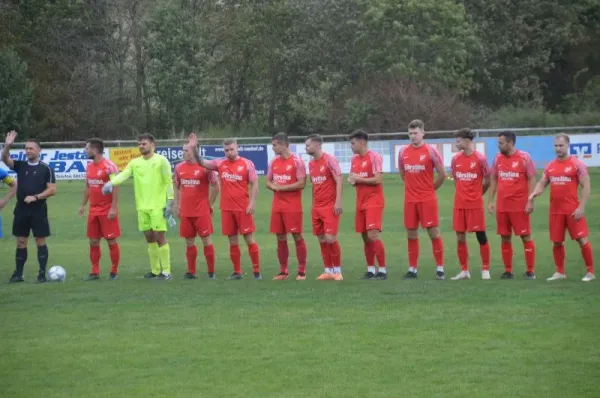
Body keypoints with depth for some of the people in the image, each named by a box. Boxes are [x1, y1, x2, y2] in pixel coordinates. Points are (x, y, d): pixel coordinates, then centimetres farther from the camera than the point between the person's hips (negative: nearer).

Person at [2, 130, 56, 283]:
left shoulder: (46, 169, -3)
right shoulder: (20, 165, 7)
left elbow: (52, 190, -7)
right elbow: (5, 160, -9)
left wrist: (35, 197, -16)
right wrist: (7, 146, -26)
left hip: (38, 211, -4)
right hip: (21, 210, 4)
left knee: (40, 241, 0)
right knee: (21, 242, 7)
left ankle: (42, 274, 4)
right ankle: (18, 274, 12)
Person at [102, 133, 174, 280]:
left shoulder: (161, 160, -4)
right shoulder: (135, 163, 10)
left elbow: (169, 182, -5)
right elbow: (124, 175, -6)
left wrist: (170, 202, -12)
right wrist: (111, 182, -26)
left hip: (158, 206, -5)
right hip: (142, 207, 5)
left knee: (159, 236, -8)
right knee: (149, 237, 8)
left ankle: (166, 271, -3)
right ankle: (155, 270, 17)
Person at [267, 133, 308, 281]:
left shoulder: (297, 161, -8)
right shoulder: (274, 162, 12)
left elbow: (301, 183, -14)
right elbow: (268, 181, 18)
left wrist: (281, 187, -13)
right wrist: (273, 186, -5)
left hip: (293, 206, -6)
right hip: (277, 206, 6)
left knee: (297, 236, -4)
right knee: (280, 238, 7)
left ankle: (302, 271, 0)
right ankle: (283, 271, 13)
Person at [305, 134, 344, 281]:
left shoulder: (329, 159, -8)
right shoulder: (311, 163, 13)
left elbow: (339, 180, -12)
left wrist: (338, 201, -19)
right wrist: (313, 204, 15)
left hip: (330, 206, -7)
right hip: (317, 207, 7)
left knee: (330, 238, -12)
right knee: (321, 239, 5)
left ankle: (337, 271, -2)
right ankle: (328, 271, 10)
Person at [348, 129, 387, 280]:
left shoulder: (374, 157, -10)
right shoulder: (354, 159, 13)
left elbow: (378, 179, -18)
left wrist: (358, 179, -13)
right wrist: (351, 180, -2)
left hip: (374, 202, -8)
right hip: (361, 202, 8)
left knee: (373, 235, -15)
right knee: (365, 237, 7)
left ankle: (382, 270, -10)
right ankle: (371, 270, 15)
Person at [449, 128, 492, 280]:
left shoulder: (480, 158, -7)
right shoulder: (456, 159, 5)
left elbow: (487, 181, 2)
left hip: (475, 204, -4)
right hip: (459, 204, 4)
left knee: (481, 236, 0)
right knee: (460, 238, 5)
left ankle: (485, 270, 7)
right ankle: (464, 270, 13)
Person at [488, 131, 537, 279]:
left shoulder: (524, 157, -6)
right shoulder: (498, 158, 8)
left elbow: (532, 179, -6)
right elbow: (493, 179, 15)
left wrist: (530, 201, -13)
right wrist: (491, 201, 8)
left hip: (520, 206, -5)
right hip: (502, 205, 5)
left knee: (526, 237, -2)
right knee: (505, 238, 6)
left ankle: (530, 271, 2)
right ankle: (508, 271, 13)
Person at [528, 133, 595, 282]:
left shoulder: (577, 164, -6)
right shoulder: (550, 166, 10)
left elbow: (586, 186, -8)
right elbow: (542, 184, 14)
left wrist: (581, 207, -16)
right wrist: (534, 194, -10)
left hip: (573, 210, -5)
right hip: (555, 210, 5)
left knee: (582, 240, -8)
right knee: (557, 242, 9)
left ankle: (590, 272, 0)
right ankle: (560, 272, 21)